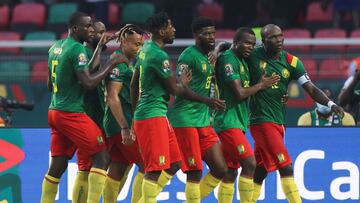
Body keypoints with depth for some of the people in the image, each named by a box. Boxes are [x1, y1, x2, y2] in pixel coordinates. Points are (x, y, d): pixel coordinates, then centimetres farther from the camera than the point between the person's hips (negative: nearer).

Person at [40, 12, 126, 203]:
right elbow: (88, 83, -21)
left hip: (54, 111, 9)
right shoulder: (77, 49, -14)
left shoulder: (55, 47, 12)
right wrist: (110, 64, -12)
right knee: (101, 157, -6)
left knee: (57, 165, 12)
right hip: (71, 114, -9)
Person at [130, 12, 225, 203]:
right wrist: (205, 100, -1)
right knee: (155, 168, -10)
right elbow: (174, 89, -12)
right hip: (153, 115, -10)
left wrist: (135, 111, 27)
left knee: (174, 163, 12)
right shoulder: (159, 55, -16)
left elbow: (134, 84, 20)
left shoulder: (145, 49, 13)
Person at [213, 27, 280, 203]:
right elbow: (239, 93, -18)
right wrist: (261, 85, -5)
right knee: (249, 163, -16)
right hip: (228, 121, -10)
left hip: (238, 122, 10)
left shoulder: (242, 60, 16)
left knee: (231, 172, 8)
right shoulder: (228, 59, -13)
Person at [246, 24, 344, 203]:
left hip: (279, 121, 5)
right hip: (261, 120, -5)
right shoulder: (253, 56, -9)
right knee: (286, 167, -13)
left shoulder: (291, 62, 1)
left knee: (261, 170, 14)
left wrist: (330, 104, -17)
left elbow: (311, 89, -2)